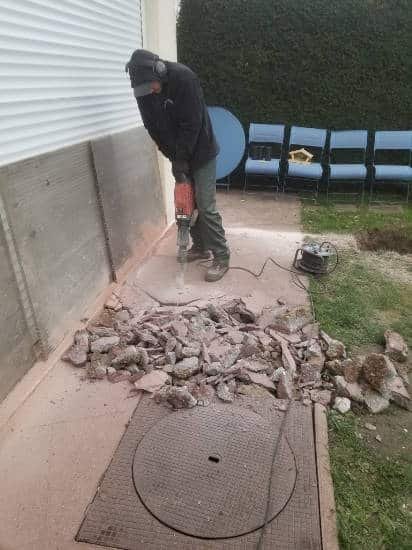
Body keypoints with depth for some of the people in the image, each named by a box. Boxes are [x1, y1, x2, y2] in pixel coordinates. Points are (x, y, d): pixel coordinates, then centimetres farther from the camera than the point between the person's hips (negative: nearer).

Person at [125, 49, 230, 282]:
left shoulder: (184, 77, -23)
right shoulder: (143, 90, -6)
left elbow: (192, 124, -24)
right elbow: (154, 129, -1)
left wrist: (181, 161, -20)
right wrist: (175, 159, -7)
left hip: (200, 153, -6)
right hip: (178, 156, 6)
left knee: (206, 206, -9)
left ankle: (222, 257, 1)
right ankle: (201, 247, 26)